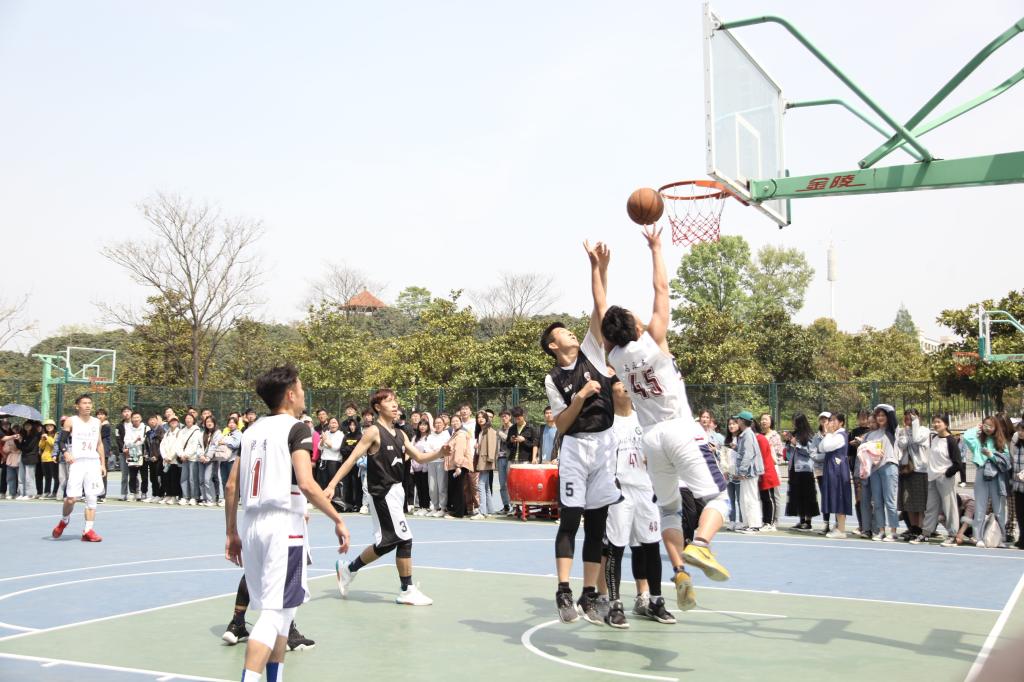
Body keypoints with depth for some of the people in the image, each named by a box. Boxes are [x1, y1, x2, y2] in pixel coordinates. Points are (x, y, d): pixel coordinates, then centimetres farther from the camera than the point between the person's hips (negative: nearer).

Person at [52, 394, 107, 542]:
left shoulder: (96, 422, 13)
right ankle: (64, 520, 22)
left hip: (93, 462, 4)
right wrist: (66, 453, -23)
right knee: (72, 497, -8)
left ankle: (88, 531, 3)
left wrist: (103, 464, 13)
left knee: (92, 497, -1)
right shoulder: (71, 421, 0)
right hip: (76, 462, -4)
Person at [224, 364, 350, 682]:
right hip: (283, 524, -7)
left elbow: (232, 486, 12)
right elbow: (306, 483, -19)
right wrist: (337, 519, -12)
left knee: (278, 608, 19)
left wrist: (231, 533, 18)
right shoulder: (296, 428, -7)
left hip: (252, 523, 7)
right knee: (274, 612, -6)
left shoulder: (251, 430, 13)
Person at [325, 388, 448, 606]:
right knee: (404, 538, -7)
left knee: (388, 542, 9)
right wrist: (331, 486, -20)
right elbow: (352, 459, -14)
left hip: (396, 491, 8)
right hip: (383, 492, -8)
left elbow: (419, 457, 15)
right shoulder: (374, 431, -10)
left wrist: (439, 453, -4)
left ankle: (348, 569, 25)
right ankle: (407, 591, 5)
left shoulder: (400, 434, 12)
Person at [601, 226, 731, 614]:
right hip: (681, 432, -4)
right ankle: (700, 545, -32)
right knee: (717, 498, -5)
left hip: (651, 438, 5)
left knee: (668, 509, 16)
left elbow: (602, 309, 11)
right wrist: (655, 249, 8)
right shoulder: (653, 341, -7)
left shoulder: (613, 355, 2)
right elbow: (661, 288, -2)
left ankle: (680, 573, 1)